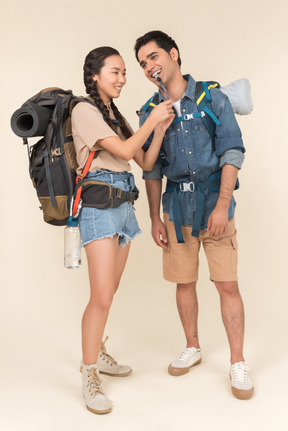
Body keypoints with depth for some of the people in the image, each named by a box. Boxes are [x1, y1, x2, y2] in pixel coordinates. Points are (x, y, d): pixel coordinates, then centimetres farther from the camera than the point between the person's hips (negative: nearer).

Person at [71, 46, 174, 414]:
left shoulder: (115, 115, 20)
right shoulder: (84, 111, -4)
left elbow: (145, 163, 15)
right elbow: (123, 150, -14)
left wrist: (161, 129, 3)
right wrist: (152, 119, -5)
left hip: (123, 204, 8)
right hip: (98, 204, -8)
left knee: (109, 293, 12)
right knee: (102, 297, -9)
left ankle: (96, 354, 29)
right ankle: (89, 376, 5)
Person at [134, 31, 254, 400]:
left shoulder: (212, 97, -2)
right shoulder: (150, 112, 7)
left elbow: (232, 153, -7)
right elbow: (152, 170, 9)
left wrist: (222, 206, -16)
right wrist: (155, 218, 5)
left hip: (214, 200, -3)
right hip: (176, 206, 3)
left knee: (227, 284, -2)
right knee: (184, 282, 11)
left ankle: (237, 364, 12)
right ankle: (192, 348, 30)